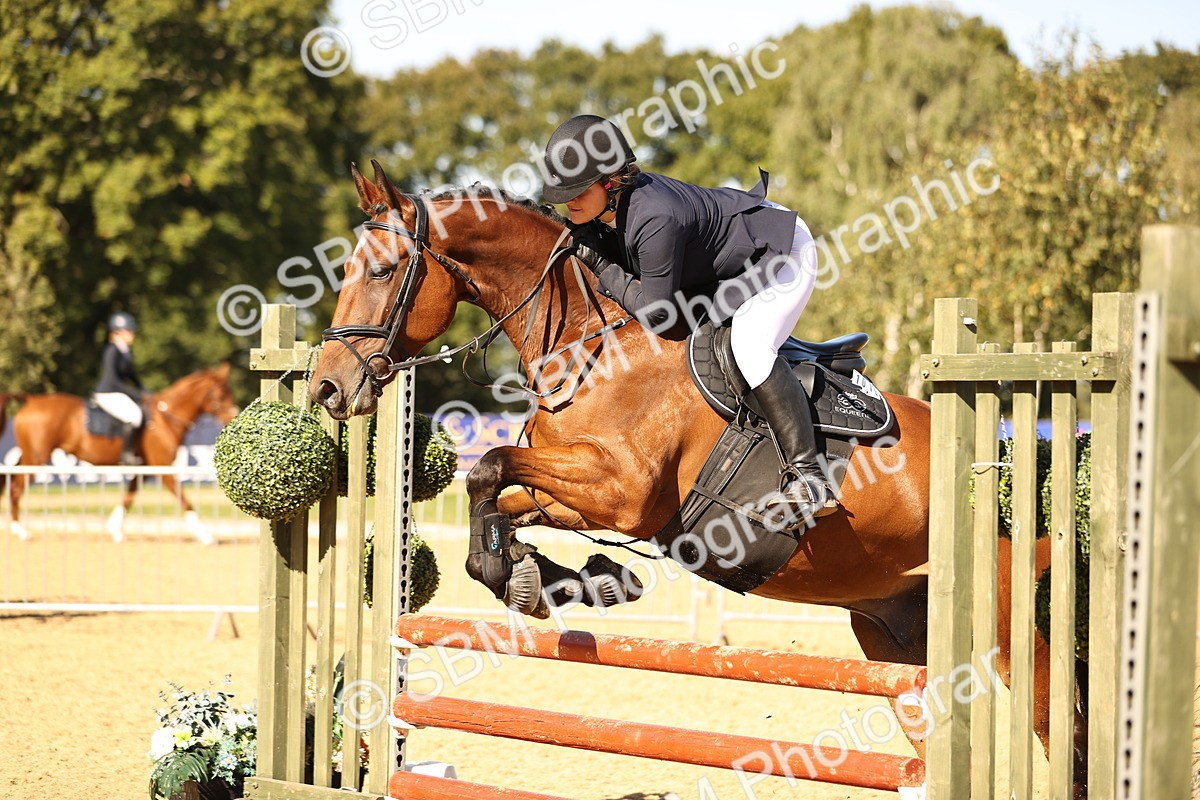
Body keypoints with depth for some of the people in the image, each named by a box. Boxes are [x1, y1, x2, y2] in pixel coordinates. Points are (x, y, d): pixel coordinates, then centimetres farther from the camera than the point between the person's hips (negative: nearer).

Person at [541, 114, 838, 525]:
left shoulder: (656, 220, -39)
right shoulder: (605, 207, -12)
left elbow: (657, 311, -33)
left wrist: (601, 267, -27)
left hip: (782, 251, -10)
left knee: (749, 345, -31)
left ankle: (807, 477, -30)